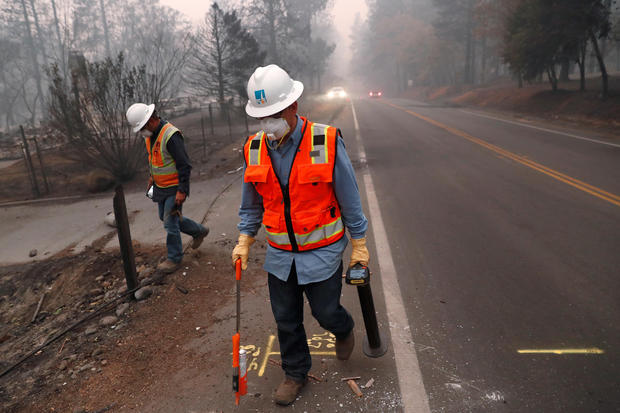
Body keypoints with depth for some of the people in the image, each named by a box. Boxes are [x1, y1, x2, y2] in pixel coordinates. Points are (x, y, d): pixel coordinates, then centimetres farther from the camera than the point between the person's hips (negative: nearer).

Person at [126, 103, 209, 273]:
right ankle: (199, 231, 36)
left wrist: (182, 191, -25)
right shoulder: (150, 134, 3)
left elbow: (184, 165, -25)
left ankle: (174, 258, 16)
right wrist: (152, 175, 23)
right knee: (165, 217, 19)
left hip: (174, 188, -9)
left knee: (170, 222, -2)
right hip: (160, 187, 9)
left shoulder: (171, 135, -25)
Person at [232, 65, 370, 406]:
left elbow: (349, 199, -8)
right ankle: (295, 373, 39)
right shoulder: (254, 149, -4)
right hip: (280, 255, 4)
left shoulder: (327, 143, -16)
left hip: (322, 252, -3)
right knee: (286, 320, 15)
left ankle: (343, 330, 49)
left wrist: (359, 244, -3)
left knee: (326, 312, 11)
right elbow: (251, 204, 9)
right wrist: (244, 240, 1)